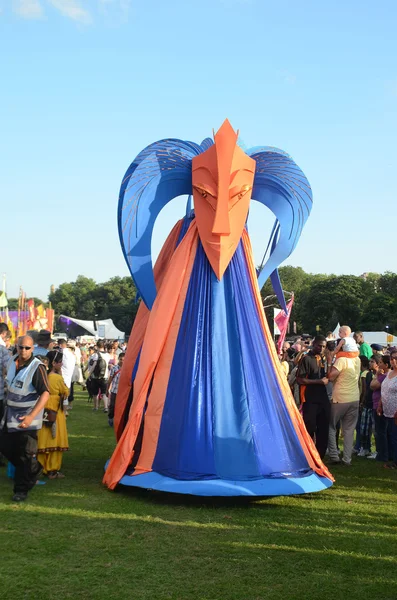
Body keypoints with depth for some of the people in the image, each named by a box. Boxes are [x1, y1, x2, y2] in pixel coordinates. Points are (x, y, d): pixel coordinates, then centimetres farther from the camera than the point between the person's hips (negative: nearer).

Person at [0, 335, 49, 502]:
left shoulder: (37, 367, -20)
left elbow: (45, 394, -26)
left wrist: (31, 416, -35)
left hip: (26, 418, -7)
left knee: (25, 455, 0)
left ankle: (22, 490, 13)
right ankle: (33, 470, 33)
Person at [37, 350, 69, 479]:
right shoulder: (58, 378, -14)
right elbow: (66, 393, -1)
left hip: (45, 412, 6)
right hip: (56, 412, -6)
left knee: (44, 440, 11)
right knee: (55, 440, 3)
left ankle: (42, 468, 17)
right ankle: (53, 470, 7)